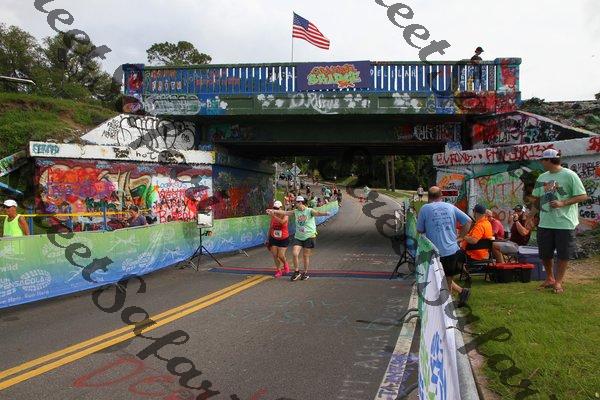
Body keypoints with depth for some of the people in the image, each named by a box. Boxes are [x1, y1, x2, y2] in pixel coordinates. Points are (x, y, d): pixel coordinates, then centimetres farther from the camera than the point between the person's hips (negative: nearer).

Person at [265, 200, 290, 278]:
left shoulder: (285, 216, -14)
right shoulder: (272, 216, -2)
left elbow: (282, 222, -37)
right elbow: (270, 227, 8)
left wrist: (274, 215, -42)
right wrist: (268, 239, 11)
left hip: (283, 239, -4)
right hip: (274, 239, 4)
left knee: (281, 256, -5)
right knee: (275, 255, 1)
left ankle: (285, 265, 29)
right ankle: (278, 270, 19)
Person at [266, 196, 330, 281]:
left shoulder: (310, 211, -10)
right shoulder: (295, 212, 5)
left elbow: (317, 213, -28)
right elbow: (284, 212, 7)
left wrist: (324, 214, -48)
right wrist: (274, 211, 2)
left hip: (309, 237, -4)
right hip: (298, 237, 4)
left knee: (306, 255, 4)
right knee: (294, 253, -7)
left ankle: (305, 273, 23)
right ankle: (296, 272, 10)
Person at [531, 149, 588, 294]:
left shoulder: (569, 175, -10)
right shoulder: (542, 177, 8)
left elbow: (583, 196, -12)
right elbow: (536, 198, 19)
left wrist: (563, 203, -20)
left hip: (565, 223, -5)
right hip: (545, 223, 6)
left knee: (563, 255, 4)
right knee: (544, 254, 12)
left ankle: (558, 282, 17)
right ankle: (550, 278, 30)